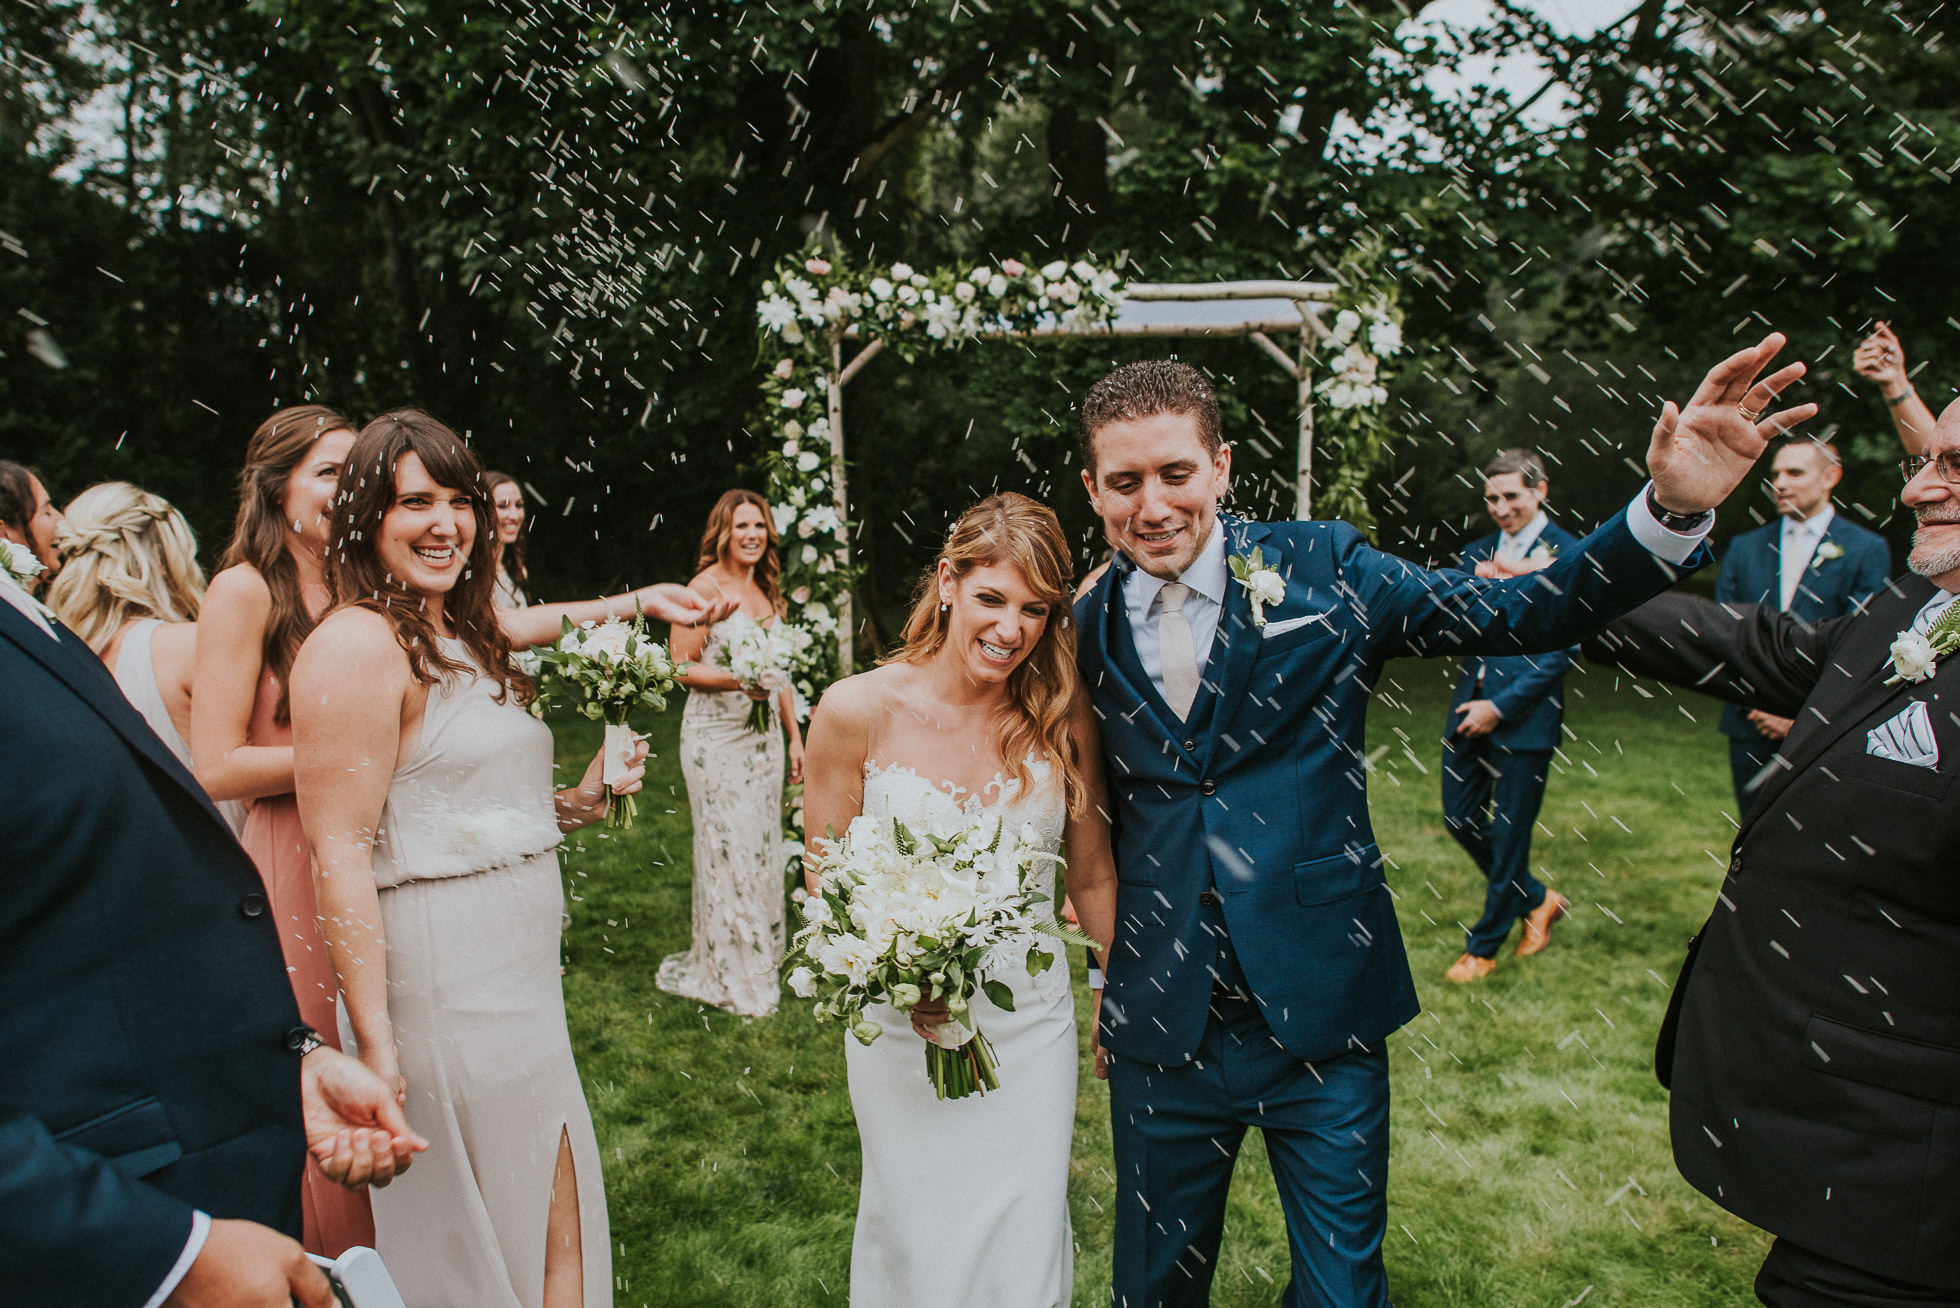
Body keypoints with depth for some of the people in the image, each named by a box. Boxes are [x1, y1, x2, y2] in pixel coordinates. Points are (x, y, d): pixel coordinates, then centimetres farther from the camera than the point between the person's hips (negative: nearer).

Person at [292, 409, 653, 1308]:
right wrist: (374, 1044, -21)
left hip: (517, 971, 9)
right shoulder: (357, 643, -14)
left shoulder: (462, 641, 15)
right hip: (447, 984, -9)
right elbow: (340, 854, -19)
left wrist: (573, 803, 7)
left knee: (556, 1227, 16)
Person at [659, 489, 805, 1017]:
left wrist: (794, 735, 14)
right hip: (717, 736, -7)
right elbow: (682, 666, -11)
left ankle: (760, 962, 22)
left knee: (763, 844, 10)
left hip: (764, 735, 7)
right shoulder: (706, 587, -8)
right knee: (728, 848, -2)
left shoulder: (768, 591, 13)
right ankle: (729, 975, 10)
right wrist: (738, 681, -25)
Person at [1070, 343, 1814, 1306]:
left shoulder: (1321, 569, -6)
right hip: (1160, 1028, 2)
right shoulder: (1088, 631, 0)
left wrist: (1671, 509, -21)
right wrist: (1106, 969, 12)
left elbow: (1520, 613, -8)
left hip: (1322, 1015, -1)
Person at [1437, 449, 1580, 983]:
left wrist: (1500, 706, -14)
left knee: (1508, 834, 4)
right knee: (1459, 819, 11)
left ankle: (1482, 948, 20)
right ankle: (1536, 900, 34)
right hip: (1470, 705, 6)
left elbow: (1560, 650, -11)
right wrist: (1480, 588, -14)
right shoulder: (1477, 553, 12)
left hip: (1524, 713, -6)